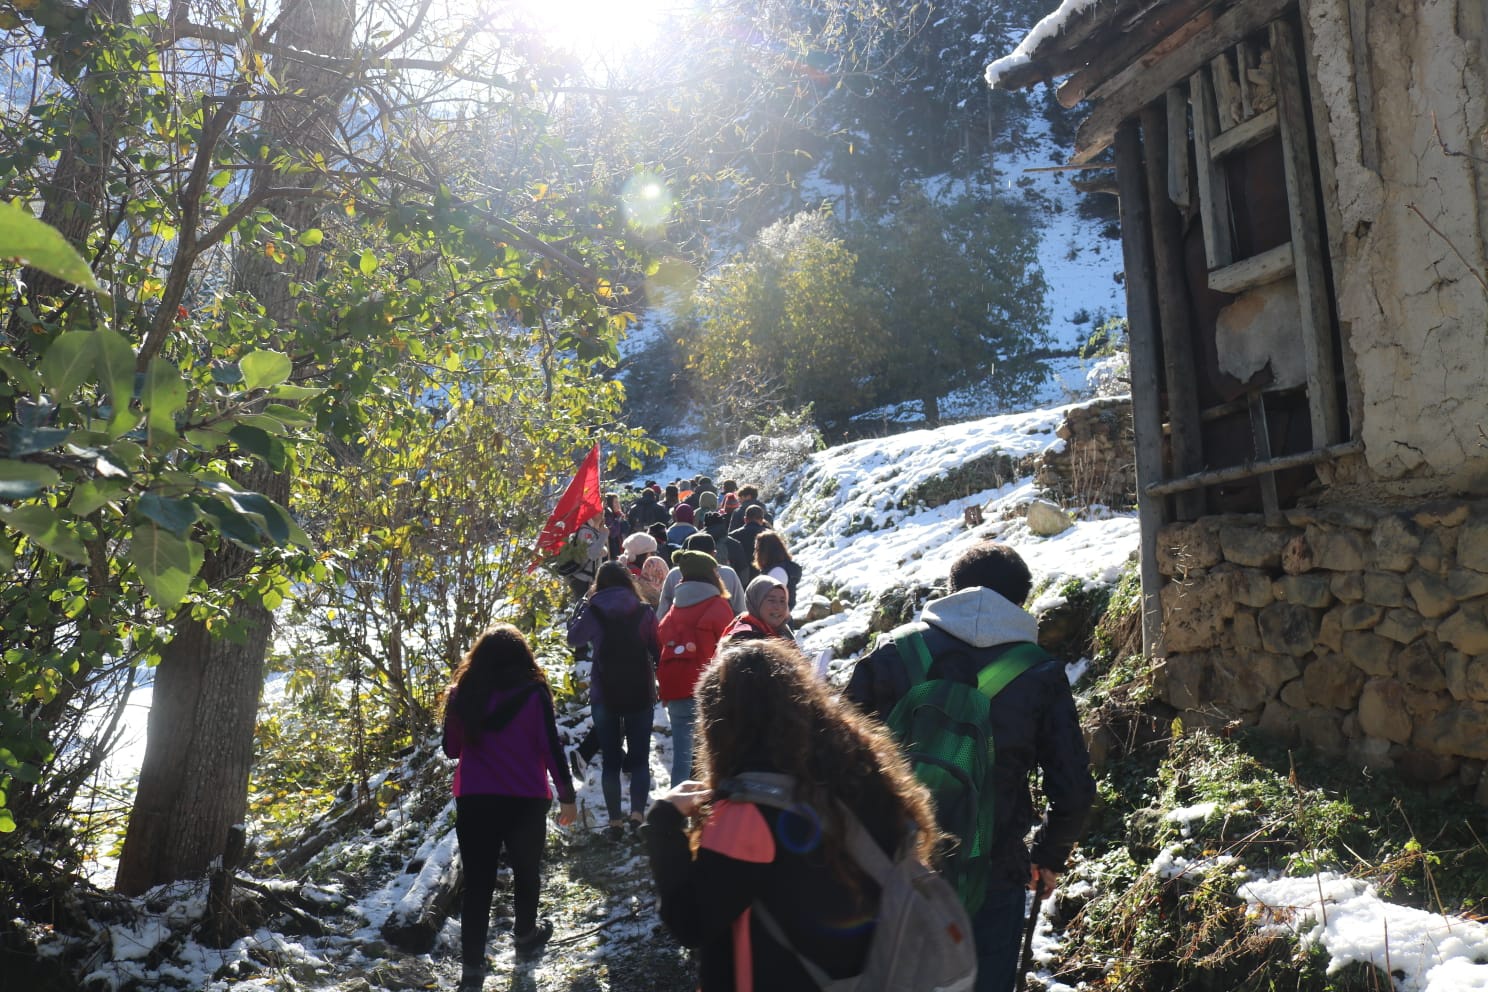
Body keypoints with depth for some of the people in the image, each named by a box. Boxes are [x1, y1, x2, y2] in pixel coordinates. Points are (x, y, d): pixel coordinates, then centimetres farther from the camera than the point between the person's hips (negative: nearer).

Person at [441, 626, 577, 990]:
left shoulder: (462, 694, -3)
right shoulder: (533, 693, -11)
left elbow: (451, 749, 8)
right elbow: (550, 748, -9)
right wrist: (567, 795, 0)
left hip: (473, 800, 2)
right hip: (525, 800, -1)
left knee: (477, 881, 8)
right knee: (526, 870, 21)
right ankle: (525, 932, 41)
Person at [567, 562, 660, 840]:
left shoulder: (593, 612, -7)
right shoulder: (644, 612, -6)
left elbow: (573, 637, 10)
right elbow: (659, 651, -1)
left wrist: (583, 604, 16)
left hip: (604, 695, 0)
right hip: (640, 694, 0)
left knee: (610, 760, 10)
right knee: (640, 758, 11)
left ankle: (615, 821, 8)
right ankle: (637, 813, 0)